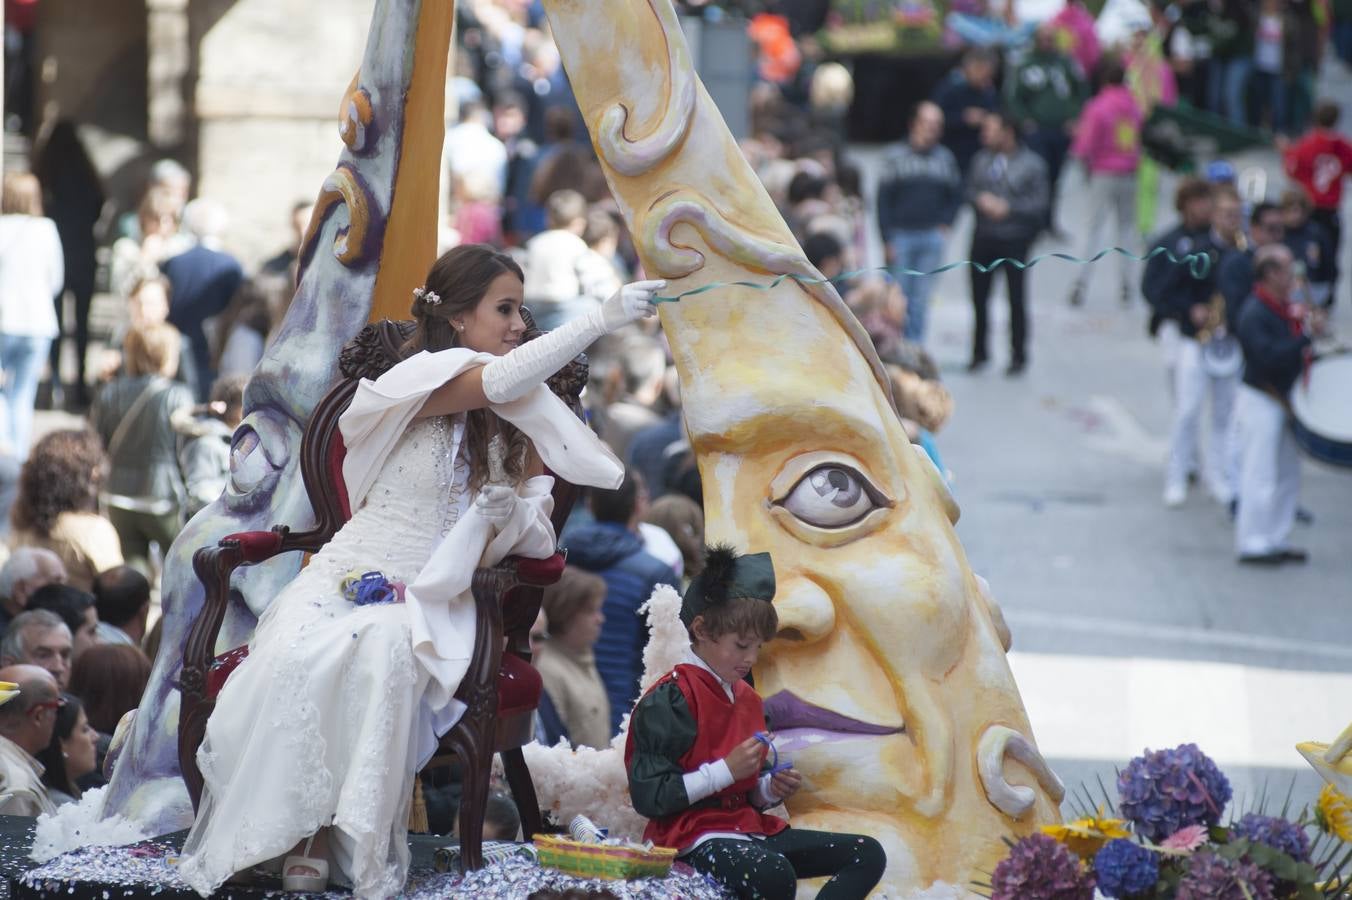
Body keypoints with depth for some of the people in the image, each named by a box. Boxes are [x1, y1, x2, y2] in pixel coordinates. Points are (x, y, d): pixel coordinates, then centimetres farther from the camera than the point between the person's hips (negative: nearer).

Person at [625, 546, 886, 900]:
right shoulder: (668, 701, -11)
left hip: (748, 827, 10)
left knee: (868, 855, 0)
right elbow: (649, 797, -18)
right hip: (694, 836, -10)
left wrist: (770, 790, 2)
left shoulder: (747, 698, 17)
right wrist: (726, 770, -19)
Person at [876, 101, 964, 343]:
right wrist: (887, 240, -8)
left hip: (932, 238, 2)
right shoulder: (896, 156, -3)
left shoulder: (945, 158, 5)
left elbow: (955, 196, 15)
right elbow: (883, 200, -3)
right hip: (901, 236, -2)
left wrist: (945, 224, 0)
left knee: (921, 300, 5)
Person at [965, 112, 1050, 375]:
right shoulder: (982, 160, 6)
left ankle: (1018, 355, 15)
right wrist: (982, 200, -11)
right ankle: (979, 352, 22)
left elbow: (1039, 202, -9)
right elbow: (970, 189, 10)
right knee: (979, 296, 9)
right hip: (984, 236, 4)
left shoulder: (1032, 164, -6)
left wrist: (1008, 207, -18)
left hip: (1014, 239, -4)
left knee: (1016, 298, 4)